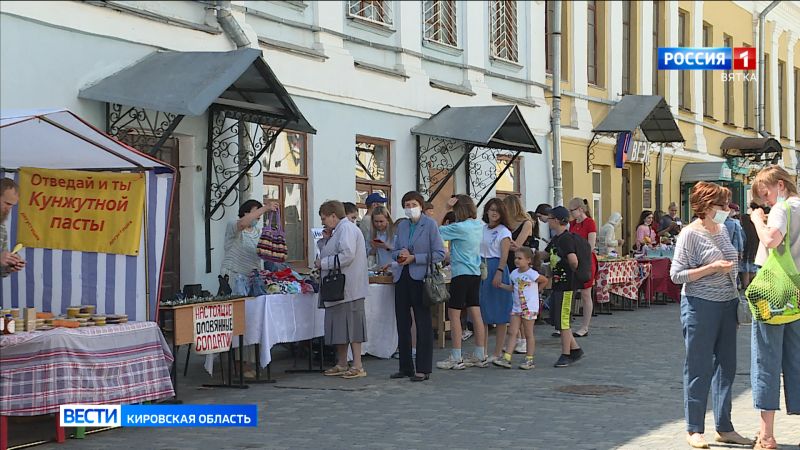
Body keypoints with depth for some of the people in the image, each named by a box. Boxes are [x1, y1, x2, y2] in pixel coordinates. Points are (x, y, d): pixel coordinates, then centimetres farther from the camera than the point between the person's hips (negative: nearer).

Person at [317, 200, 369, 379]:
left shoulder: (347, 228, -12)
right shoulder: (340, 229, 19)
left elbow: (347, 255, -23)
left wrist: (323, 263, -15)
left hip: (348, 288, -10)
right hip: (339, 288, 10)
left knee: (351, 325, -7)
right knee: (339, 326, 13)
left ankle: (358, 366, -4)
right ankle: (341, 364, 20)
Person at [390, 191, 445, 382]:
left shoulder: (430, 224, -5)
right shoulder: (401, 225, 12)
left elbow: (439, 254, -9)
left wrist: (414, 258, -14)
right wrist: (400, 254, -3)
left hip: (420, 278, -6)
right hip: (402, 277, 6)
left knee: (423, 324, -1)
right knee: (402, 323, 9)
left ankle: (423, 369, 4)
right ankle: (406, 367, 18)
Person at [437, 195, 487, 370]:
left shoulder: (460, 227, -16)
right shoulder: (478, 225, 7)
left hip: (461, 274, -8)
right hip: (475, 273, 8)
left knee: (454, 314, -2)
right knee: (475, 314, 9)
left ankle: (456, 358, -2)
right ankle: (480, 356, 13)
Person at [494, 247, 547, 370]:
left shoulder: (532, 274, -13)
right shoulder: (514, 274, 6)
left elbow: (545, 281, 0)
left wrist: (536, 290, -1)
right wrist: (501, 285, 3)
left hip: (529, 308, -6)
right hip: (517, 307, 6)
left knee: (528, 334, 2)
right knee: (512, 332, 1)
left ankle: (529, 360, 9)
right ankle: (506, 358, -1)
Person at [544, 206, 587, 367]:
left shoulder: (566, 239, -16)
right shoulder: (556, 239, 14)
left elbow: (573, 260, -29)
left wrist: (572, 271, -9)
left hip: (566, 283, -10)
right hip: (558, 282, 10)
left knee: (563, 319, -2)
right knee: (557, 318, 13)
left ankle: (566, 355, 7)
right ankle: (575, 349, 22)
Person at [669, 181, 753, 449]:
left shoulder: (722, 229, 11)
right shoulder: (690, 234, -11)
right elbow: (677, 275, -14)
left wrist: (736, 298, 17)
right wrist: (712, 268, -19)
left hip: (727, 306, 7)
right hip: (701, 306, -7)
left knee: (726, 367, 10)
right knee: (699, 369, 0)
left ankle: (724, 428, 20)